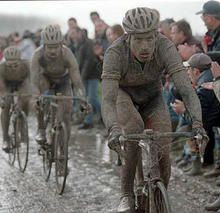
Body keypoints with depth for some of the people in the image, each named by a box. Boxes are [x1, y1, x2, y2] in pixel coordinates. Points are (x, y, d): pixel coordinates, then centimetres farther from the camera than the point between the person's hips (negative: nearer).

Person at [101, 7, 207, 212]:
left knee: (162, 154, -14)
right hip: (122, 94, -2)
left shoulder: (165, 47, -32)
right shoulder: (115, 52, -35)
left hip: (151, 97, 2)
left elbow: (186, 89, -38)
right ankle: (127, 195, -17)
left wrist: (197, 122, -54)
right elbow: (107, 99, -43)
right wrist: (113, 129, -61)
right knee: (135, 130, -33)